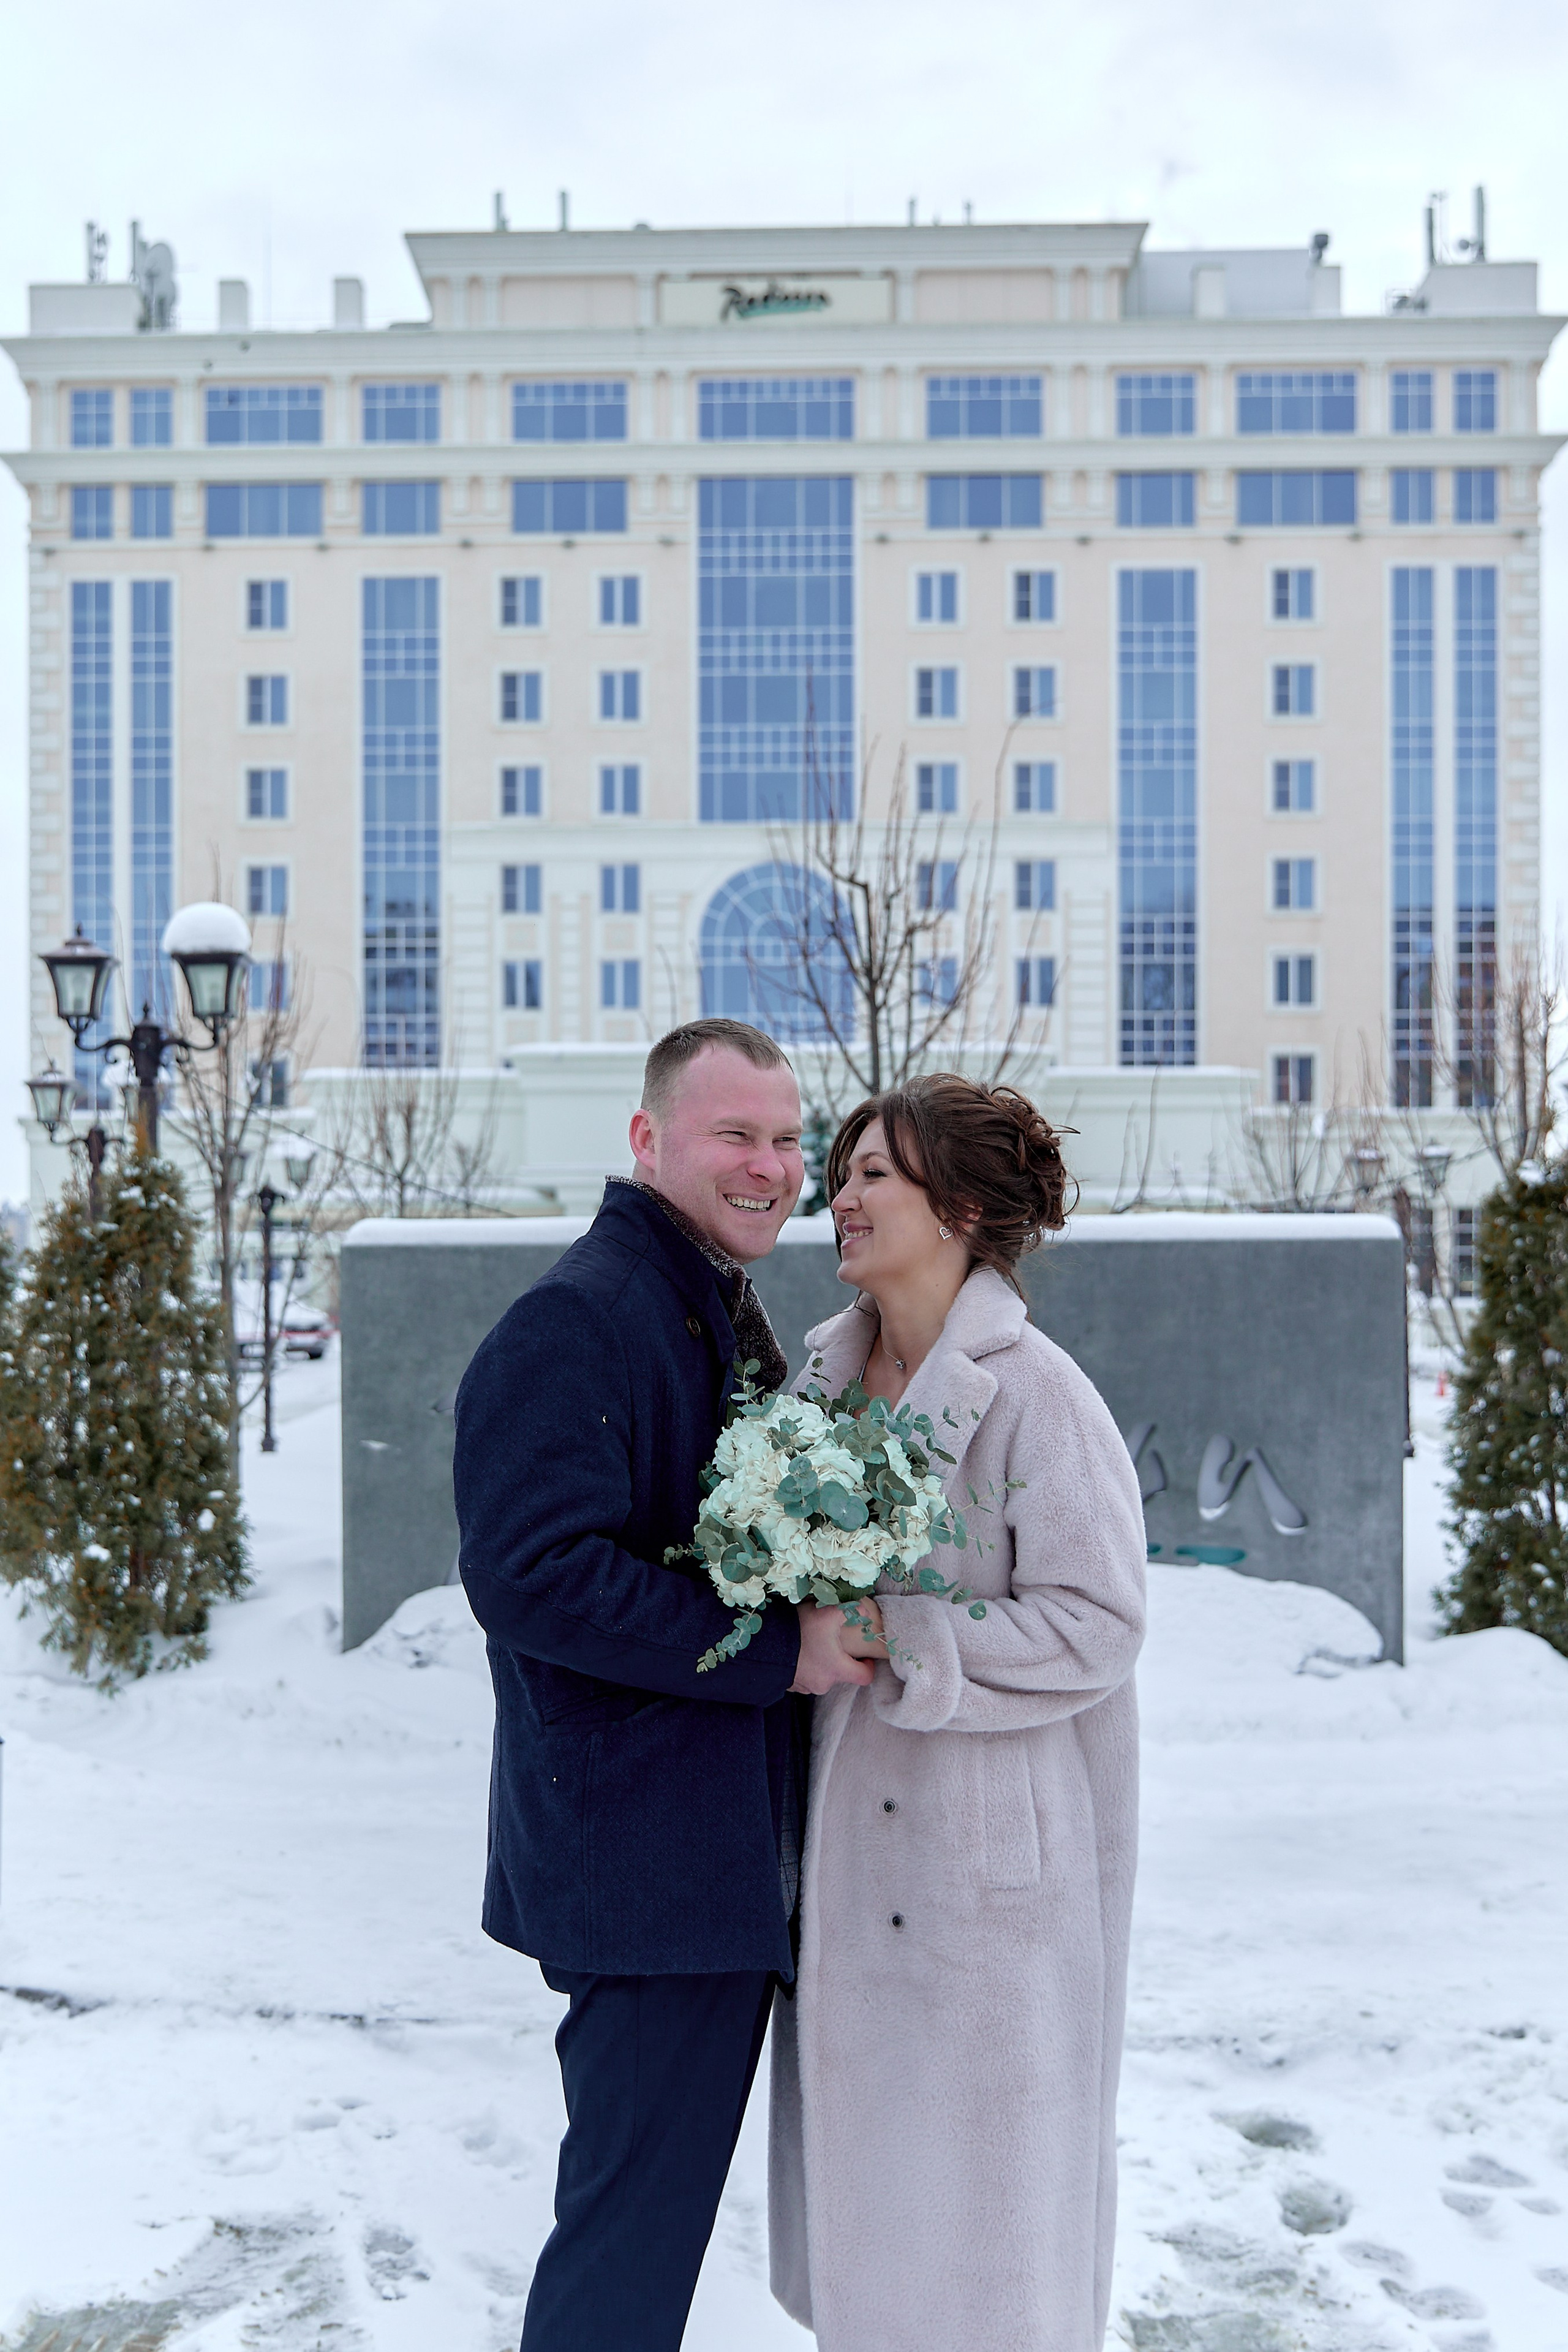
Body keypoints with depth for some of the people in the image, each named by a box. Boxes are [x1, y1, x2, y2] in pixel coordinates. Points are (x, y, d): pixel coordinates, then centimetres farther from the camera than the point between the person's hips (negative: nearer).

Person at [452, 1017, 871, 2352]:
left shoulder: (727, 1314, 15)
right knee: (637, 2215, 3)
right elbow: (531, 1573, -27)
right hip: (644, 1856, -10)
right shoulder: (579, 1319, -18)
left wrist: (834, 1606, 7)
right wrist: (779, 1650, -24)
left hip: (733, 1855, 10)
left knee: (663, 2196, 22)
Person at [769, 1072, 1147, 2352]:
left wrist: (888, 1638, -22)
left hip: (995, 1833, -7)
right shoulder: (833, 1367, 4)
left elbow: (1096, 1623, -20)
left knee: (986, 2155, 9)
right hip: (855, 1830, 7)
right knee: (862, 2137, 18)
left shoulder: (1034, 1392, -18)